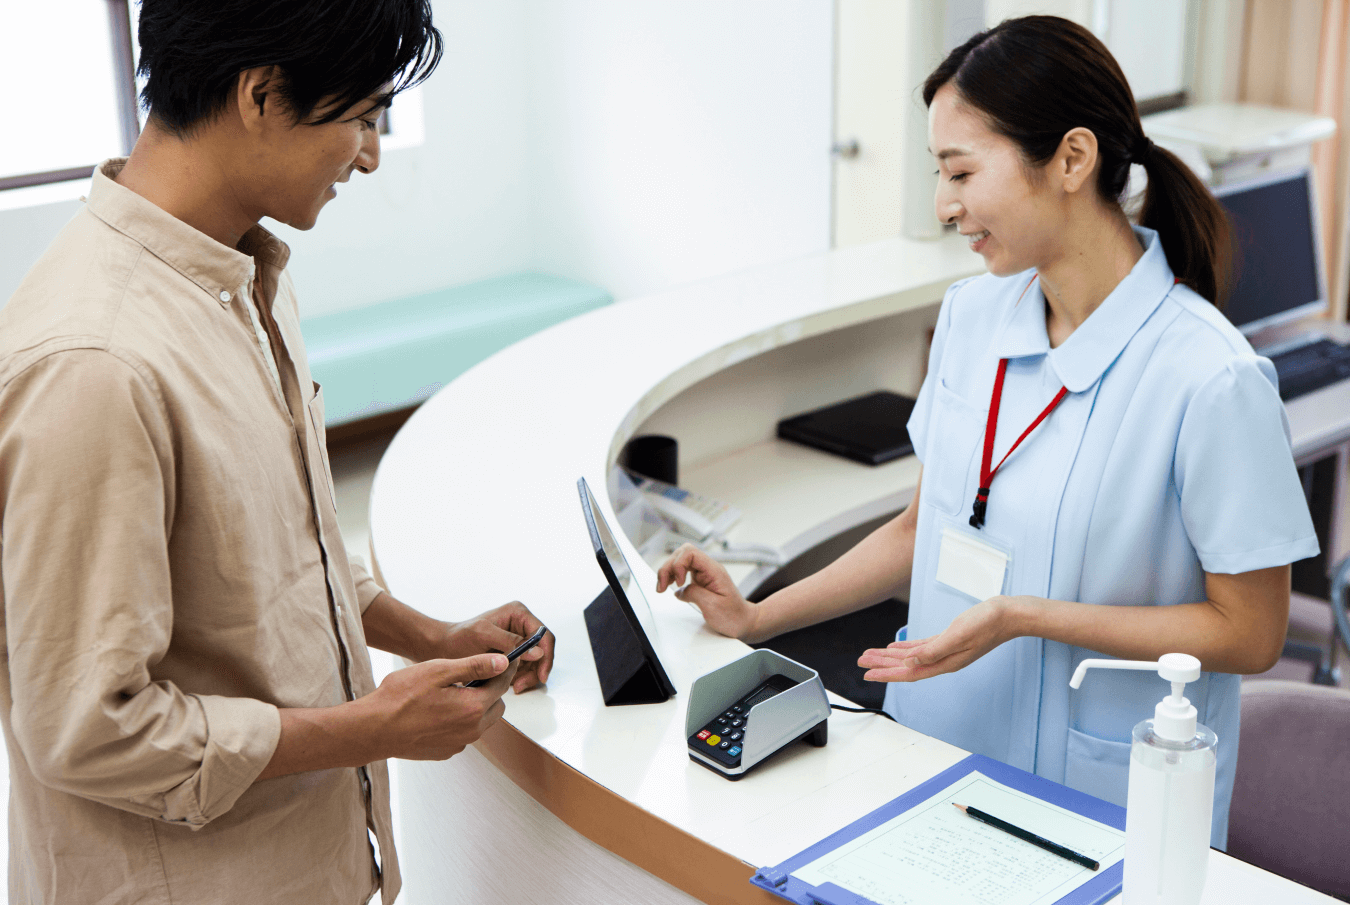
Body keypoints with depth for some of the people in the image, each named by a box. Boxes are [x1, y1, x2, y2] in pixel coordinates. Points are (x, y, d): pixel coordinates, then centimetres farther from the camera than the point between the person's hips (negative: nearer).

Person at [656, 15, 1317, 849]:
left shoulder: (1209, 380, -20)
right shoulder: (972, 316, 0)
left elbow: (1250, 634, -14)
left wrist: (1024, 618, -22)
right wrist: (758, 618, 5)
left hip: (1102, 809, -5)